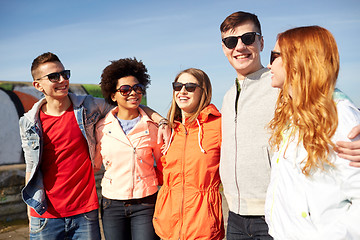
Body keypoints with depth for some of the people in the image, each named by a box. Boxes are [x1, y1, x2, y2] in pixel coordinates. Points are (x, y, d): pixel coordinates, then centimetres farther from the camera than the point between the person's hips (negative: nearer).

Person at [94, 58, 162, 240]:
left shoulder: (152, 125, -1)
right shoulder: (102, 127, 1)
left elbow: (163, 163, 9)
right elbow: (94, 164, 9)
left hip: (146, 204, -1)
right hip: (112, 205, 1)